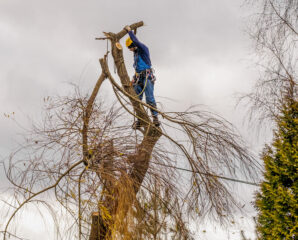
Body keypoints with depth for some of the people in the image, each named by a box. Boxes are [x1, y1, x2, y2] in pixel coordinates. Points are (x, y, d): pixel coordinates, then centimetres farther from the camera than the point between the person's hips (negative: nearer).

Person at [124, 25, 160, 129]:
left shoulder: (143, 49, -3)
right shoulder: (135, 54, 21)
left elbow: (136, 41, -22)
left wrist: (129, 31, -12)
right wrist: (134, 78, 19)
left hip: (147, 77, -8)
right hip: (139, 79, 8)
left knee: (150, 99, -15)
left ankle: (155, 118, -15)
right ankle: (139, 120, 0)